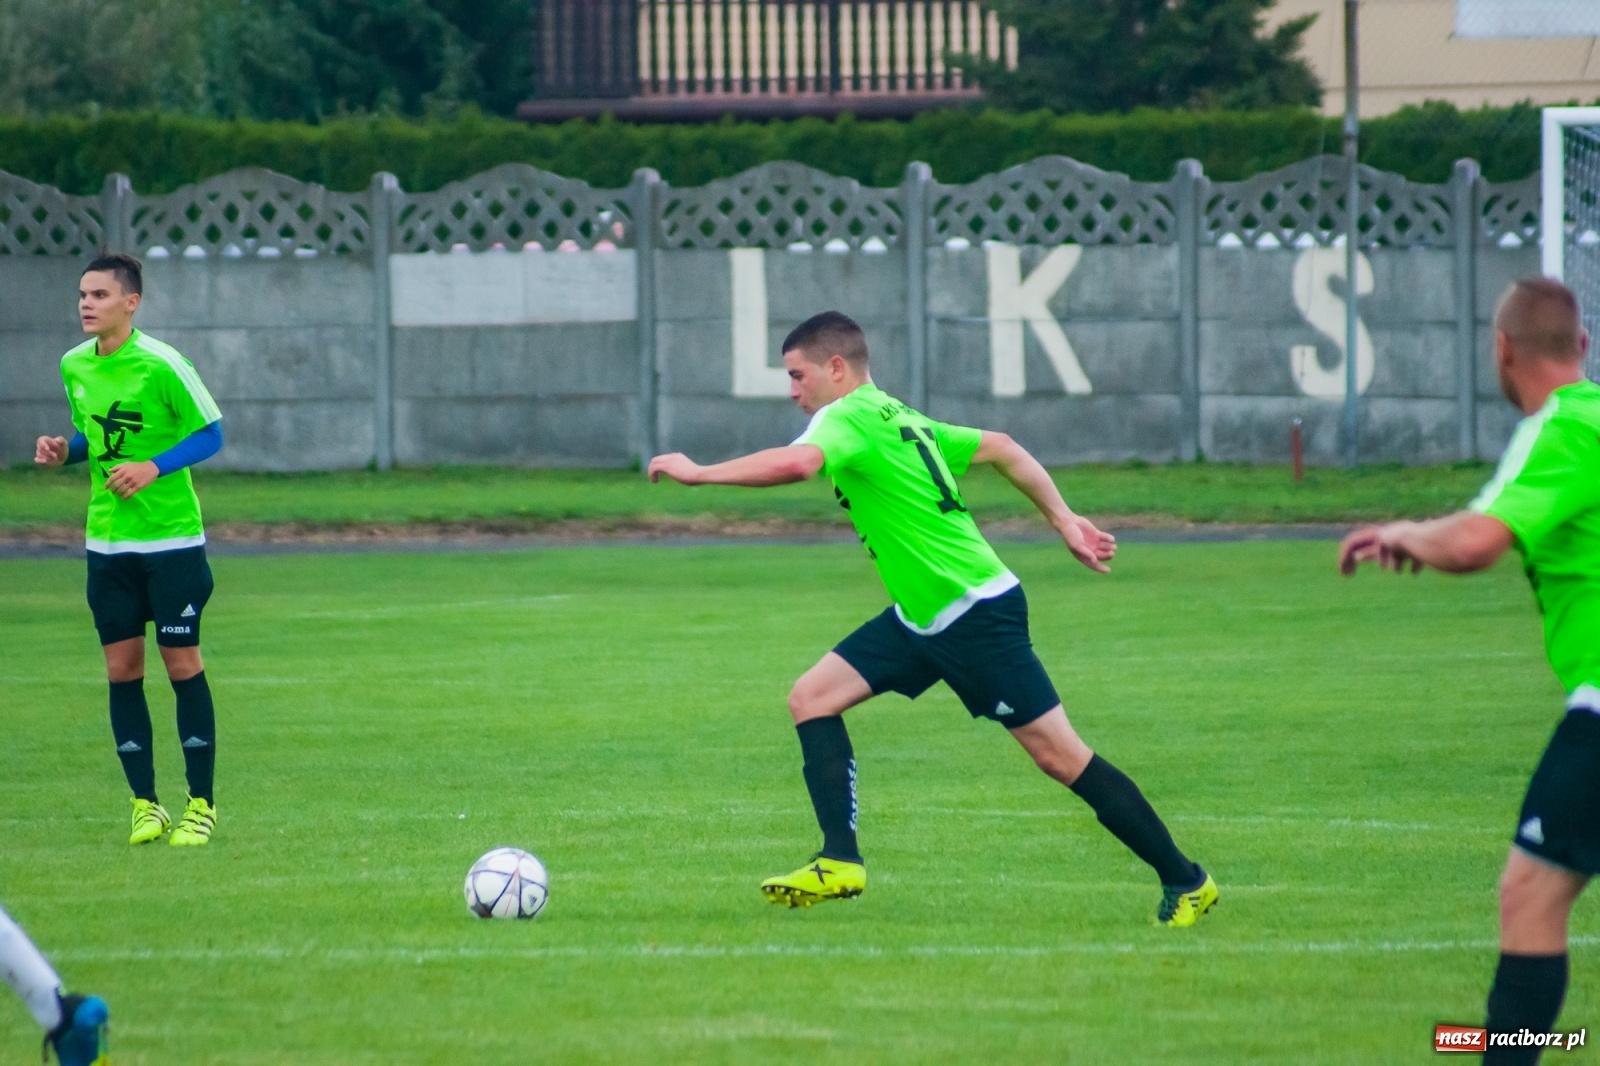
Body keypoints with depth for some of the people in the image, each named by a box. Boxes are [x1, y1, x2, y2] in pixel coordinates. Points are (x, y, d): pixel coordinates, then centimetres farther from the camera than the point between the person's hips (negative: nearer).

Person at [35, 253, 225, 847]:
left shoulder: (160, 365, -14)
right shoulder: (74, 366, 5)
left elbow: (210, 434, -10)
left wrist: (154, 468, -22)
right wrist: (65, 450, -2)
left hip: (172, 539, -5)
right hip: (107, 542, 5)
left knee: (183, 665, -2)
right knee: (122, 670, 4)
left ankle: (201, 805, 7)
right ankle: (145, 804, 13)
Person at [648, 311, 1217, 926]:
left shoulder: (849, 417, -15)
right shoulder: (897, 418, 14)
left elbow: (796, 463, -35)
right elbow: (999, 448, 20)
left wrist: (698, 473, -26)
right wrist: (1063, 520, 23)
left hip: (977, 614, -10)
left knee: (1060, 756, -5)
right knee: (813, 697, 2)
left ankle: (1184, 882, 3)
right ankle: (839, 863, -1)